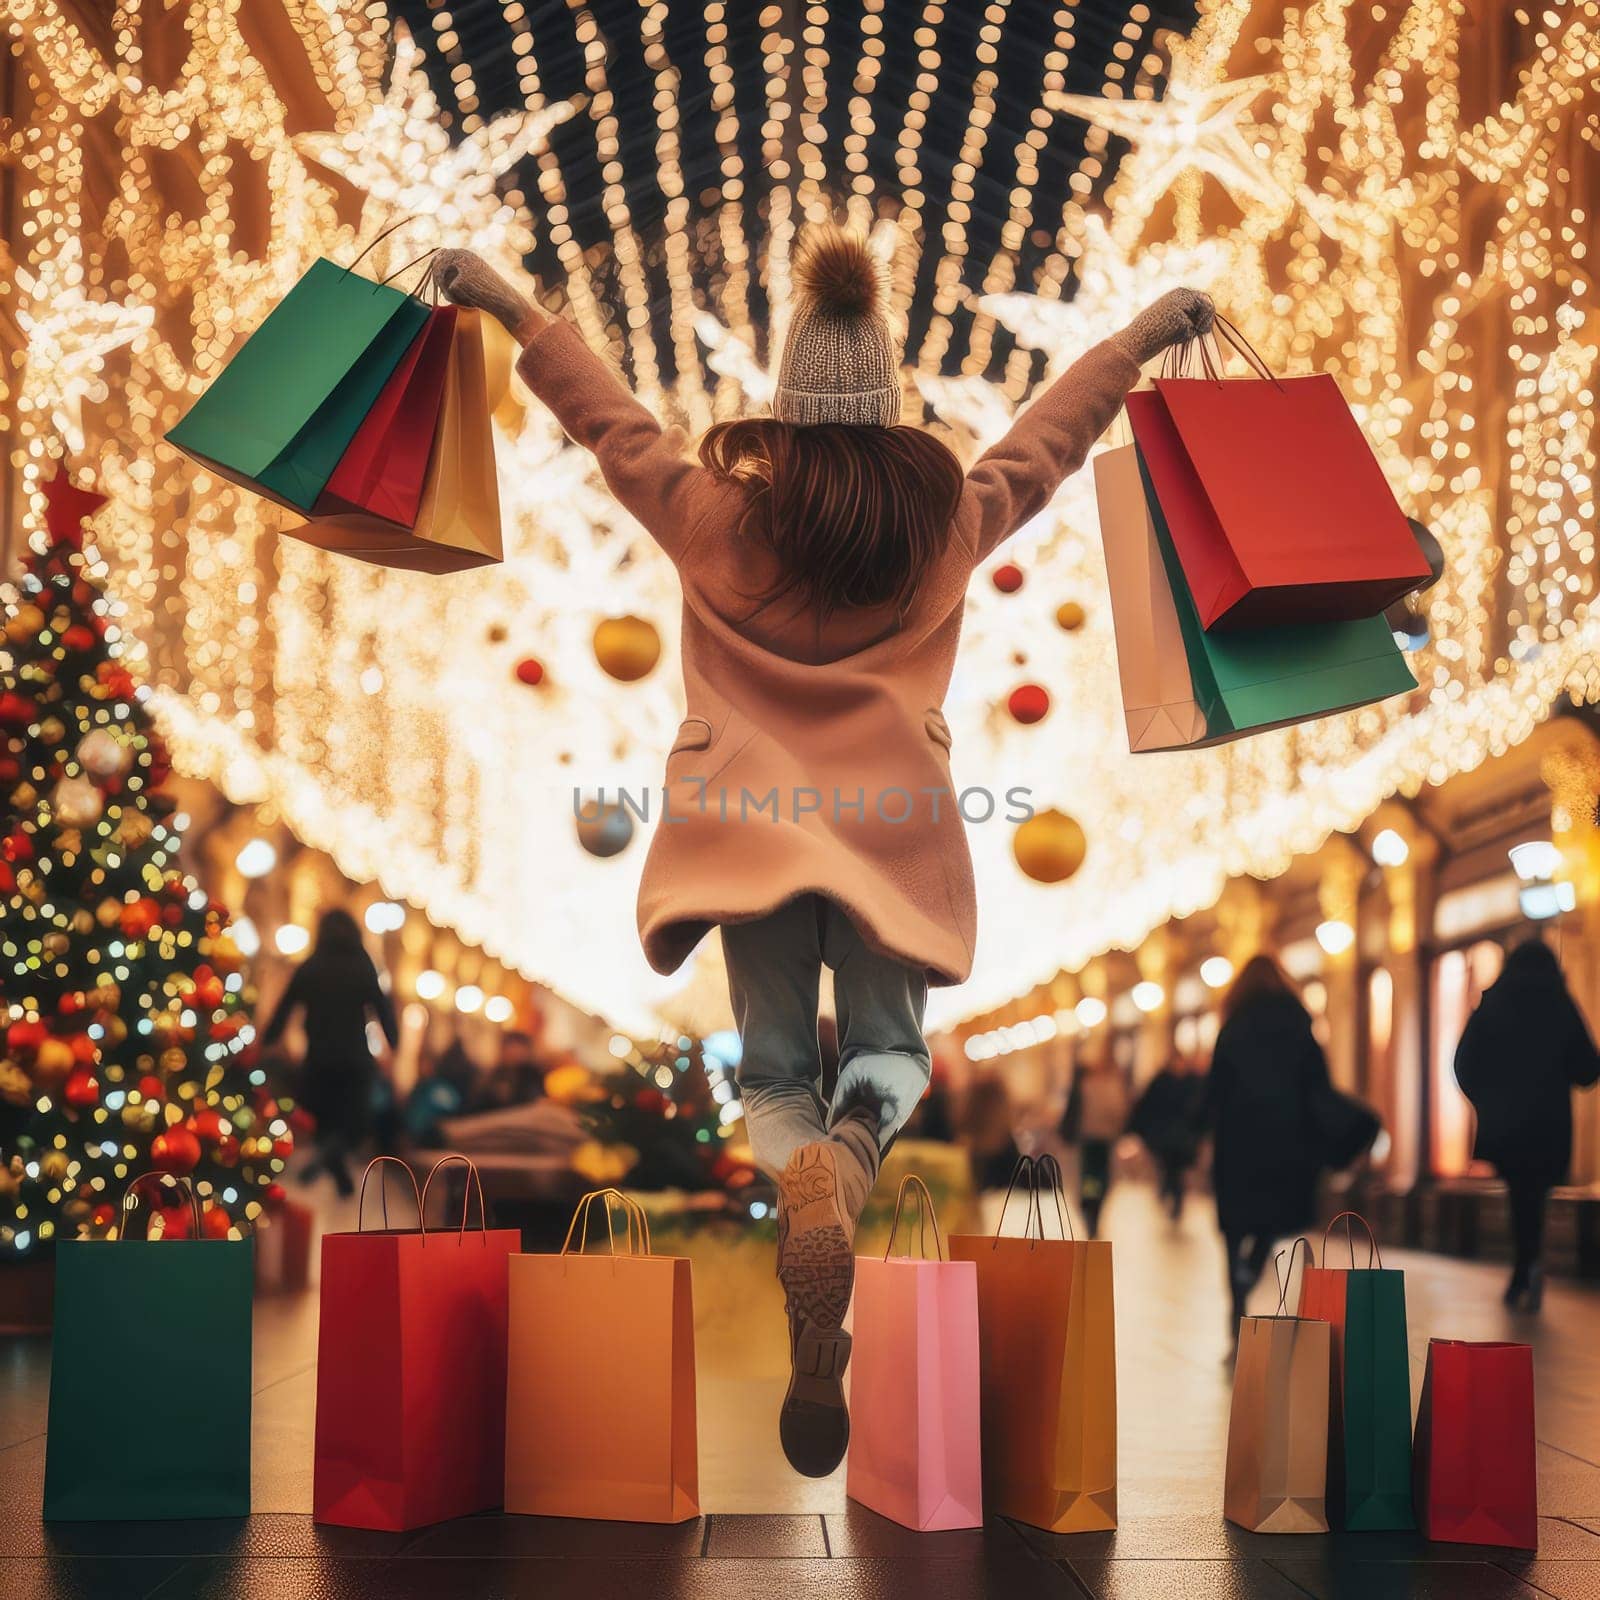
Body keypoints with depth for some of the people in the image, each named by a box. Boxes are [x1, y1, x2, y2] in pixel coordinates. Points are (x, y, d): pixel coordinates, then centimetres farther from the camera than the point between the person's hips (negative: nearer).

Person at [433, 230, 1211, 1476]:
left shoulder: (722, 511, -4)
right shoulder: (949, 516, 0)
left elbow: (611, 420, 8)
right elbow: (1050, 438, 15)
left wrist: (512, 306, 20)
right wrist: (1142, 338, 32)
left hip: (752, 825, 0)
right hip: (892, 826, 0)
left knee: (774, 1072, 10)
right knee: (891, 1050, 14)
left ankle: (800, 1172, -26)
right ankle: (857, 1141, -24)